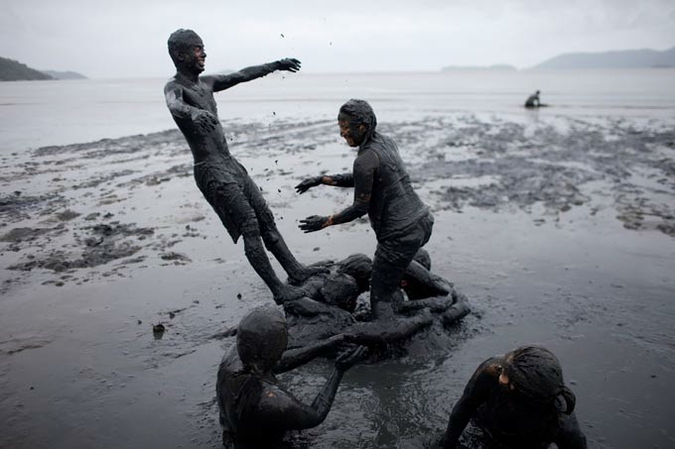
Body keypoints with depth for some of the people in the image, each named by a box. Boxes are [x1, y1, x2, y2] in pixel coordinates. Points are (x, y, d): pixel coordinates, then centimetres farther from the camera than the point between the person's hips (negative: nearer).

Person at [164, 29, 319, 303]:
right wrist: (194, 113, -58)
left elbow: (242, 75, 27)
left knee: (266, 218, 10)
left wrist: (275, 65, 33)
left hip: (231, 165, 9)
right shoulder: (174, 88, -11)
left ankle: (295, 270, 18)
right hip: (212, 172, -9)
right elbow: (175, 106, -36)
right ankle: (278, 290, -3)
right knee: (250, 228, -10)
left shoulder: (206, 83, 15)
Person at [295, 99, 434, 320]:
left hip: (401, 234, -9)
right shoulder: (386, 141, 8)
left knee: (380, 298, 4)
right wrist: (321, 180, 15)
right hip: (422, 223, 9)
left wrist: (325, 221, -2)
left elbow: (360, 207, -11)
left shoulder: (366, 159, -18)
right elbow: (359, 180, 18)